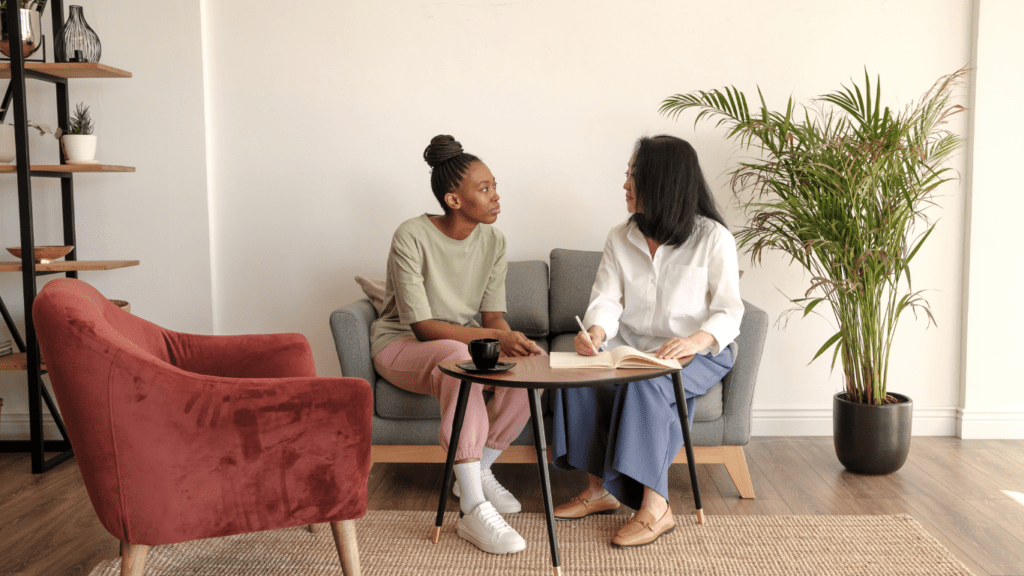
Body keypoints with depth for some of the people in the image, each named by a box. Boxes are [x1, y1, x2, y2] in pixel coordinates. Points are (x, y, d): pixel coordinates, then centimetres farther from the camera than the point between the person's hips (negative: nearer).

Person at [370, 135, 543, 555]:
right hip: (401, 347, -5)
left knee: (531, 365, -24)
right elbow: (422, 325, -24)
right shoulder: (412, 237, -20)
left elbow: (493, 315, -3)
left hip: (465, 344, 5)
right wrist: (496, 336, -34)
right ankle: (473, 510, -39)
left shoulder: (492, 242, -2)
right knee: (457, 355, -39)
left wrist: (514, 342, -27)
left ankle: (478, 471, -5)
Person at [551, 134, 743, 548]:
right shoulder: (621, 238, 8)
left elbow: (728, 312, -10)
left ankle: (655, 508, -28)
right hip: (631, 347, 4)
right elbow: (607, 300, -1)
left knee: (645, 385, -36)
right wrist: (595, 332, -25)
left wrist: (697, 340, -32)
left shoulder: (713, 238, -5)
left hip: (698, 353, -4)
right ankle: (600, 490, -13)